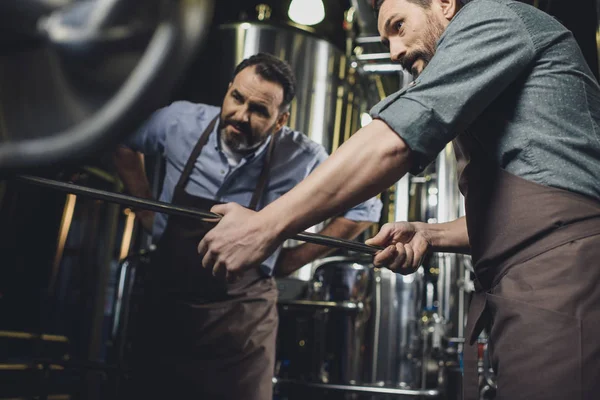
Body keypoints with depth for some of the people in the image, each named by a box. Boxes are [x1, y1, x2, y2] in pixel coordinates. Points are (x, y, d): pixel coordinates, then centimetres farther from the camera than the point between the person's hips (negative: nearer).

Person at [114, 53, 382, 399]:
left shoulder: (302, 158, -16)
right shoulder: (182, 121, -9)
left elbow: (364, 209, -4)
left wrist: (293, 260, -5)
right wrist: (145, 207, 6)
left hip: (243, 319, -3)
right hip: (166, 302, 3)